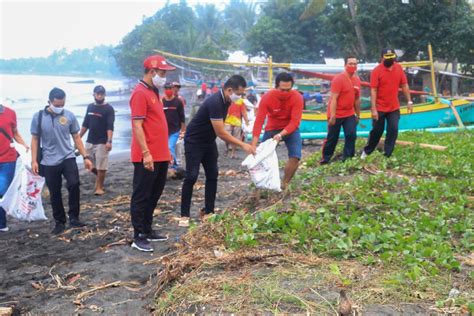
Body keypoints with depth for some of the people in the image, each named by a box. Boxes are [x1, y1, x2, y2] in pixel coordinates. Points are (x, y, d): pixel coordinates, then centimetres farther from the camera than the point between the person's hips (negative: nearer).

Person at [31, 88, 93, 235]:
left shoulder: (69, 115, -2)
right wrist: (34, 160, -3)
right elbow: (35, 139, 3)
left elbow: (76, 137, 5)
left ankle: (74, 218, -4)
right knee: (55, 194, 7)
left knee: (74, 184, -19)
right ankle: (59, 222, 23)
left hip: (68, 158, 0)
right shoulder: (38, 116, -4)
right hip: (49, 162, 0)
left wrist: (86, 157, 2)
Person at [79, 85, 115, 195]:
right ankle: (99, 177, 35)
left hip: (102, 142, -6)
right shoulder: (90, 107, 10)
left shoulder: (109, 109, -8)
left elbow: (110, 127, -17)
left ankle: (99, 187, 10)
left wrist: (109, 141, -28)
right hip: (89, 141, 6)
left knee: (101, 167, -2)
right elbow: (85, 124, 16)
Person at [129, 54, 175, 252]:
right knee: (141, 197, -1)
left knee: (154, 195, 16)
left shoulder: (154, 92, 16)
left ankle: (147, 231, 27)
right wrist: (146, 153, -23)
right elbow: (137, 126, -19)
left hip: (160, 155, 10)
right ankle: (138, 237, 7)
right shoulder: (140, 93, -14)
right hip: (147, 157, -10)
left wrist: (166, 150, 20)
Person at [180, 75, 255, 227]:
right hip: (194, 141, -9)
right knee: (191, 177, -9)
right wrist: (243, 145, -25)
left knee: (212, 176, 5)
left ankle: (208, 211, 12)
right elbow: (221, 133, -29)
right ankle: (184, 215, -1)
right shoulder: (215, 102, -30)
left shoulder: (225, 100, -2)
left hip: (209, 141, 9)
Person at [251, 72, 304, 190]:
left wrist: (281, 135, -43)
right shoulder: (267, 97, -24)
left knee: (295, 157, -16)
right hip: (272, 128, 1)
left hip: (290, 129, 0)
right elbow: (259, 121, -29)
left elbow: (295, 122, -27)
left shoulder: (297, 97, -25)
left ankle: (285, 184, 5)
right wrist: (253, 145, -36)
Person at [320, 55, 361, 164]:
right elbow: (333, 98, -20)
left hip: (349, 114, 6)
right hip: (336, 114, -6)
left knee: (351, 135, -3)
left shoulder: (357, 80, 5)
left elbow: (357, 99, 13)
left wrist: (358, 115, 17)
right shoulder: (338, 79, -17)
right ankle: (325, 158, 21)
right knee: (332, 138, 5)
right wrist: (332, 116, -24)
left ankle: (347, 158, 9)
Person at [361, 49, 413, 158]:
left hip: (394, 108, 4)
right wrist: (373, 109, -20)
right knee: (377, 131, 6)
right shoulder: (376, 71, -14)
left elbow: (404, 85, 7)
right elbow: (373, 90, -16)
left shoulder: (399, 68, 0)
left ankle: (387, 155, 8)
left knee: (393, 130, -1)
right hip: (380, 108, -4)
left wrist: (409, 101, 4)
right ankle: (366, 151, 27)